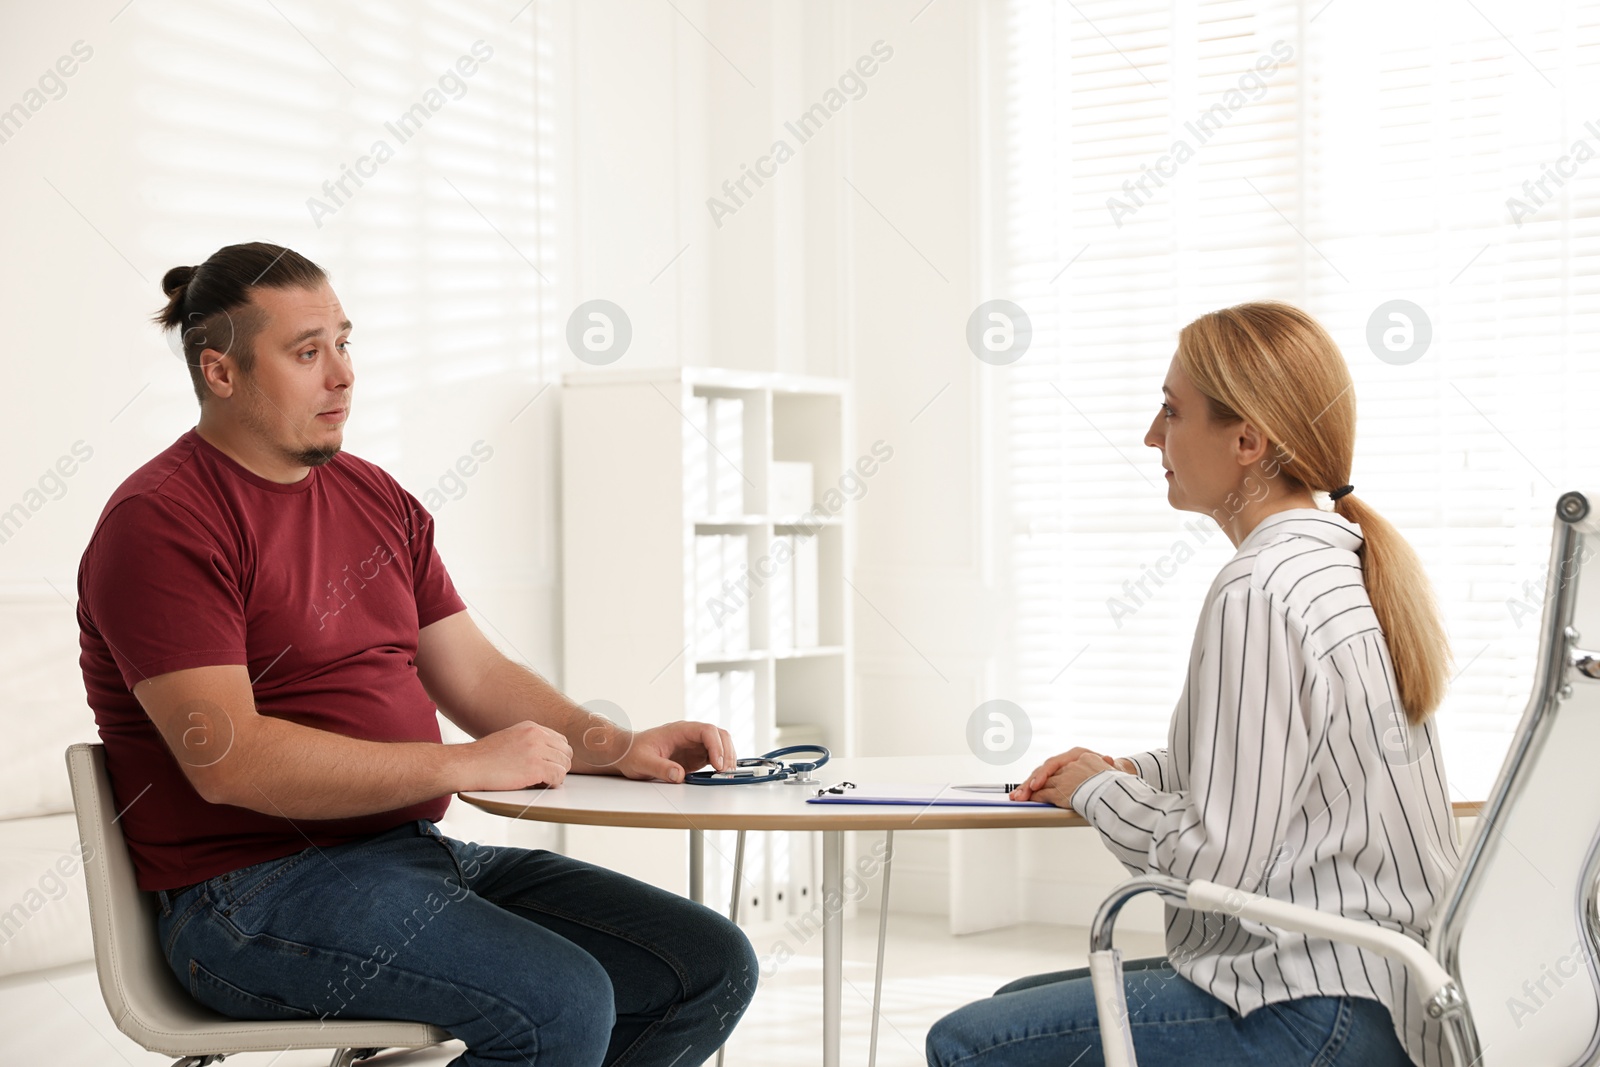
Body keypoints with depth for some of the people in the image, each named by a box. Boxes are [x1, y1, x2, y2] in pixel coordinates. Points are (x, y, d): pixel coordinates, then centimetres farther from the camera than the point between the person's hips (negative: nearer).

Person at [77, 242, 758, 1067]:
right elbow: (227, 758, -20)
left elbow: (474, 674, 17)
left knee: (712, 968, -1)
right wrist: (462, 766, -20)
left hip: (413, 850, 8)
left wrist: (618, 748, 0)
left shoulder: (374, 498, 16)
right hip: (253, 894, -8)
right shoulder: (160, 522, -10)